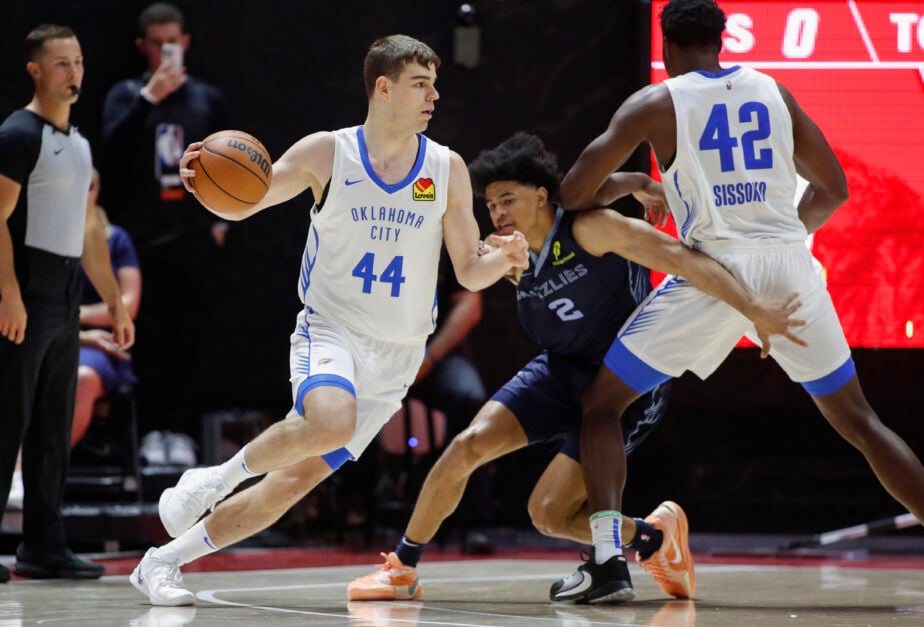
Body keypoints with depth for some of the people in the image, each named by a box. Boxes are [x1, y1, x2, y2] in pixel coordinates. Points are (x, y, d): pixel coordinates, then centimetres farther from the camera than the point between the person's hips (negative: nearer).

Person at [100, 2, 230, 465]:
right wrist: (149, 97, -21)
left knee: (190, 340, -1)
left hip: (195, 240, 1)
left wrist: (220, 221, 5)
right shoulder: (125, 94, 7)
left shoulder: (208, 98, 11)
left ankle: (182, 431, 2)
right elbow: (113, 145, -12)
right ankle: (152, 430, 0)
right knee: (147, 339, -2)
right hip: (142, 237, -1)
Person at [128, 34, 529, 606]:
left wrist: (504, 259, -17)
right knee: (330, 425, -36)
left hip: (395, 358, 3)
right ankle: (221, 475, -10)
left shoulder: (448, 170, 2)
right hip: (330, 328, -3)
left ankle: (164, 560, 13)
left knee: (294, 481, -1)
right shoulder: (326, 153, -4)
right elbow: (240, 204, -1)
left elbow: (470, 272, 6)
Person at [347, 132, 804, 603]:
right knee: (468, 445, -14)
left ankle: (655, 536, 14)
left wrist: (757, 312, -32)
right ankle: (402, 570, 3)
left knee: (549, 513, -13)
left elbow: (683, 259, -26)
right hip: (560, 371, 6)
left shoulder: (588, 228, -22)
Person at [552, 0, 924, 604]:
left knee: (603, 403, 8)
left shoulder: (655, 103, 4)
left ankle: (607, 554, -9)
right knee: (857, 419, 17)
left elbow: (575, 192, 3)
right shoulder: (773, 90, 14)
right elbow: (833, 188, 17)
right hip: (790, 267, 3)